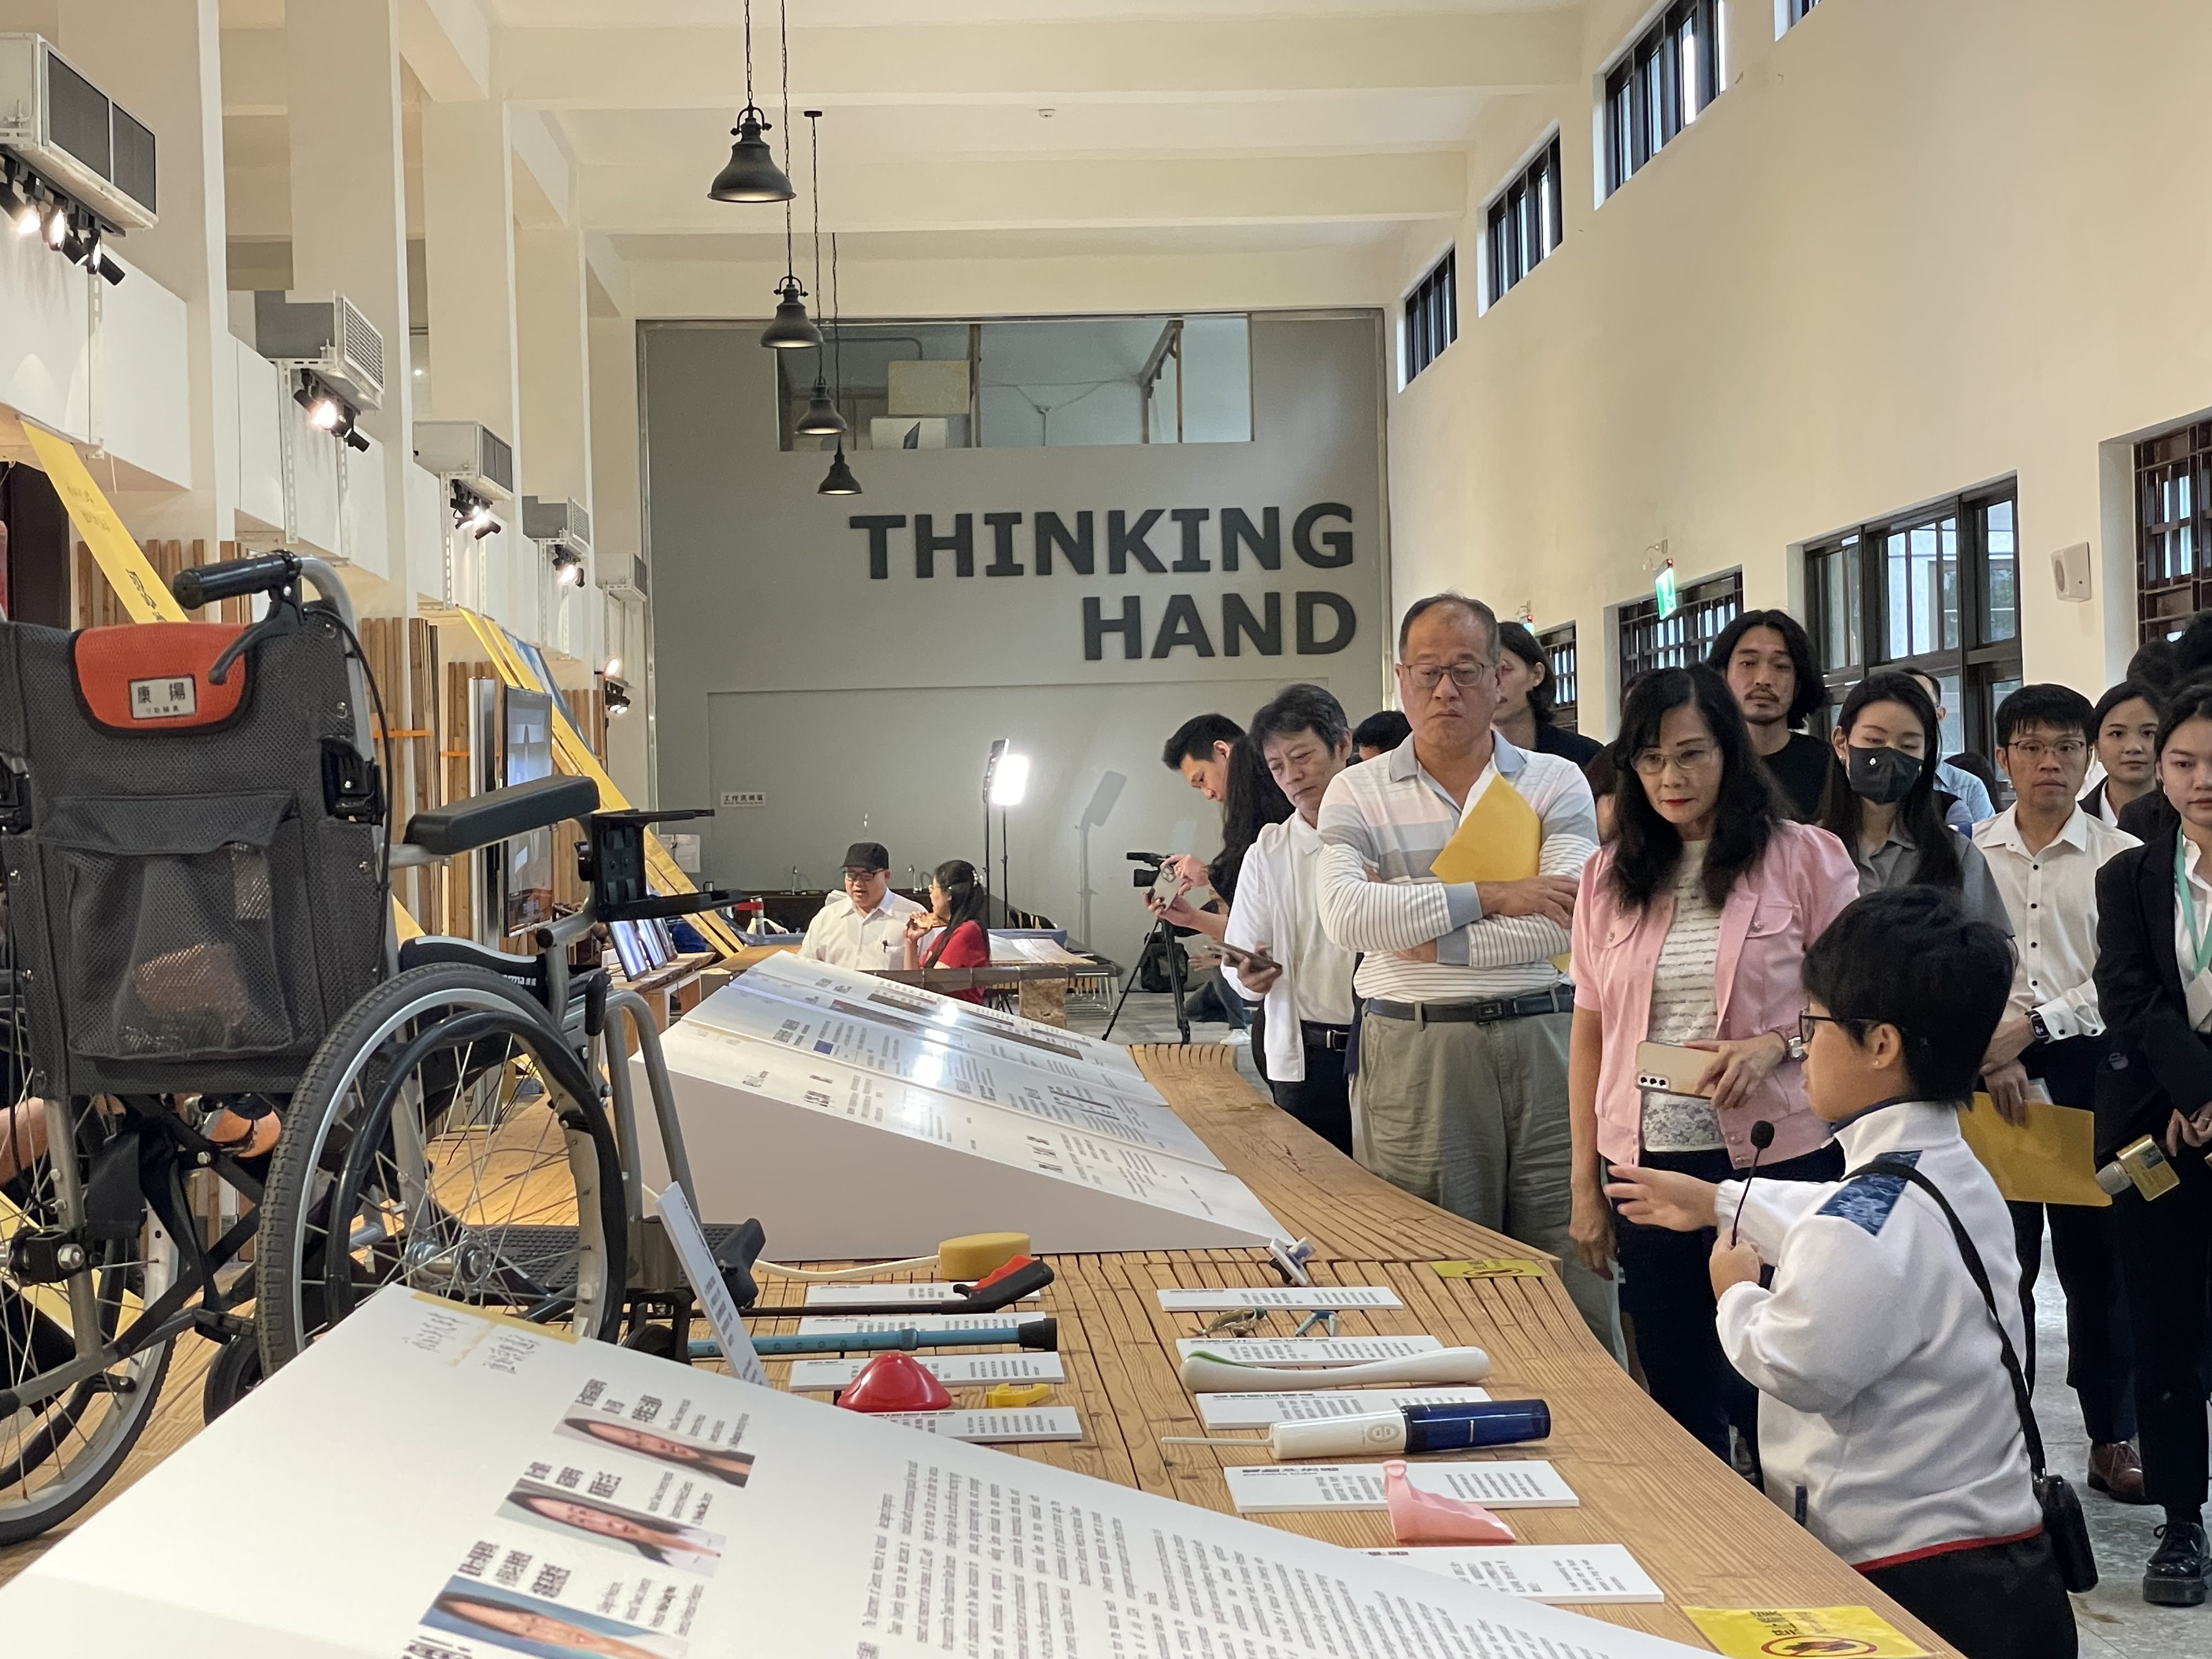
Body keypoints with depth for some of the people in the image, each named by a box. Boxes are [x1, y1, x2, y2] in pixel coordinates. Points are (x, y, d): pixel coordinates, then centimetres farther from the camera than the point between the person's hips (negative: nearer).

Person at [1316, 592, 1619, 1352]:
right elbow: (1345, 914, -11)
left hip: (1539, 1041, 0)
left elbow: (1560, 922, -8)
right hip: (1413, 1053, 0)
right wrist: (1492, 896, -11)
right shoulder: (1358, 792, 7)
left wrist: (1420, 935, -10)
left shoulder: (1556, 783, 7)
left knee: (1572, 1271, 2)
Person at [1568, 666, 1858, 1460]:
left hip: (1776, 1156, -3)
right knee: (1676, 1397, 11)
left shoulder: (1803, 857, -2)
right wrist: (1586, 1187, 8)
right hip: (1647, 1163, 3)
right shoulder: (1610, 875, 8)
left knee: (1765, 1394, 2)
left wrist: (1774, 1044, -18)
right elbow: (1590, 1037, 10)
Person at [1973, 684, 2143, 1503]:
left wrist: (2034, 1025, -18)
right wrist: (1994, 1056, -13)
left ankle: (2112, 1437, 17)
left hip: (2090, 1066, 0)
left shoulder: (2122, 858, 2)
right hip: (1990, 1069, 0)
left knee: (2098, 1258, 6)